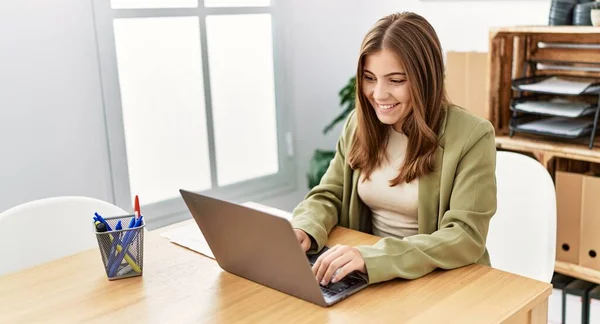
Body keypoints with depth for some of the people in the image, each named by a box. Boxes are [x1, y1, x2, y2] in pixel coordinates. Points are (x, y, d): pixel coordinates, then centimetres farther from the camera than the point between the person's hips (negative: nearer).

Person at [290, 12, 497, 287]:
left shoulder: (472, 136, -16)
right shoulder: (358, 124, 0)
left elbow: (466, 237, -22)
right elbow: (329, 196, 4)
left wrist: (373, 256, -34)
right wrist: (304, 230, -19)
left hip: (442, 283, -5)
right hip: (366, 277, 5)